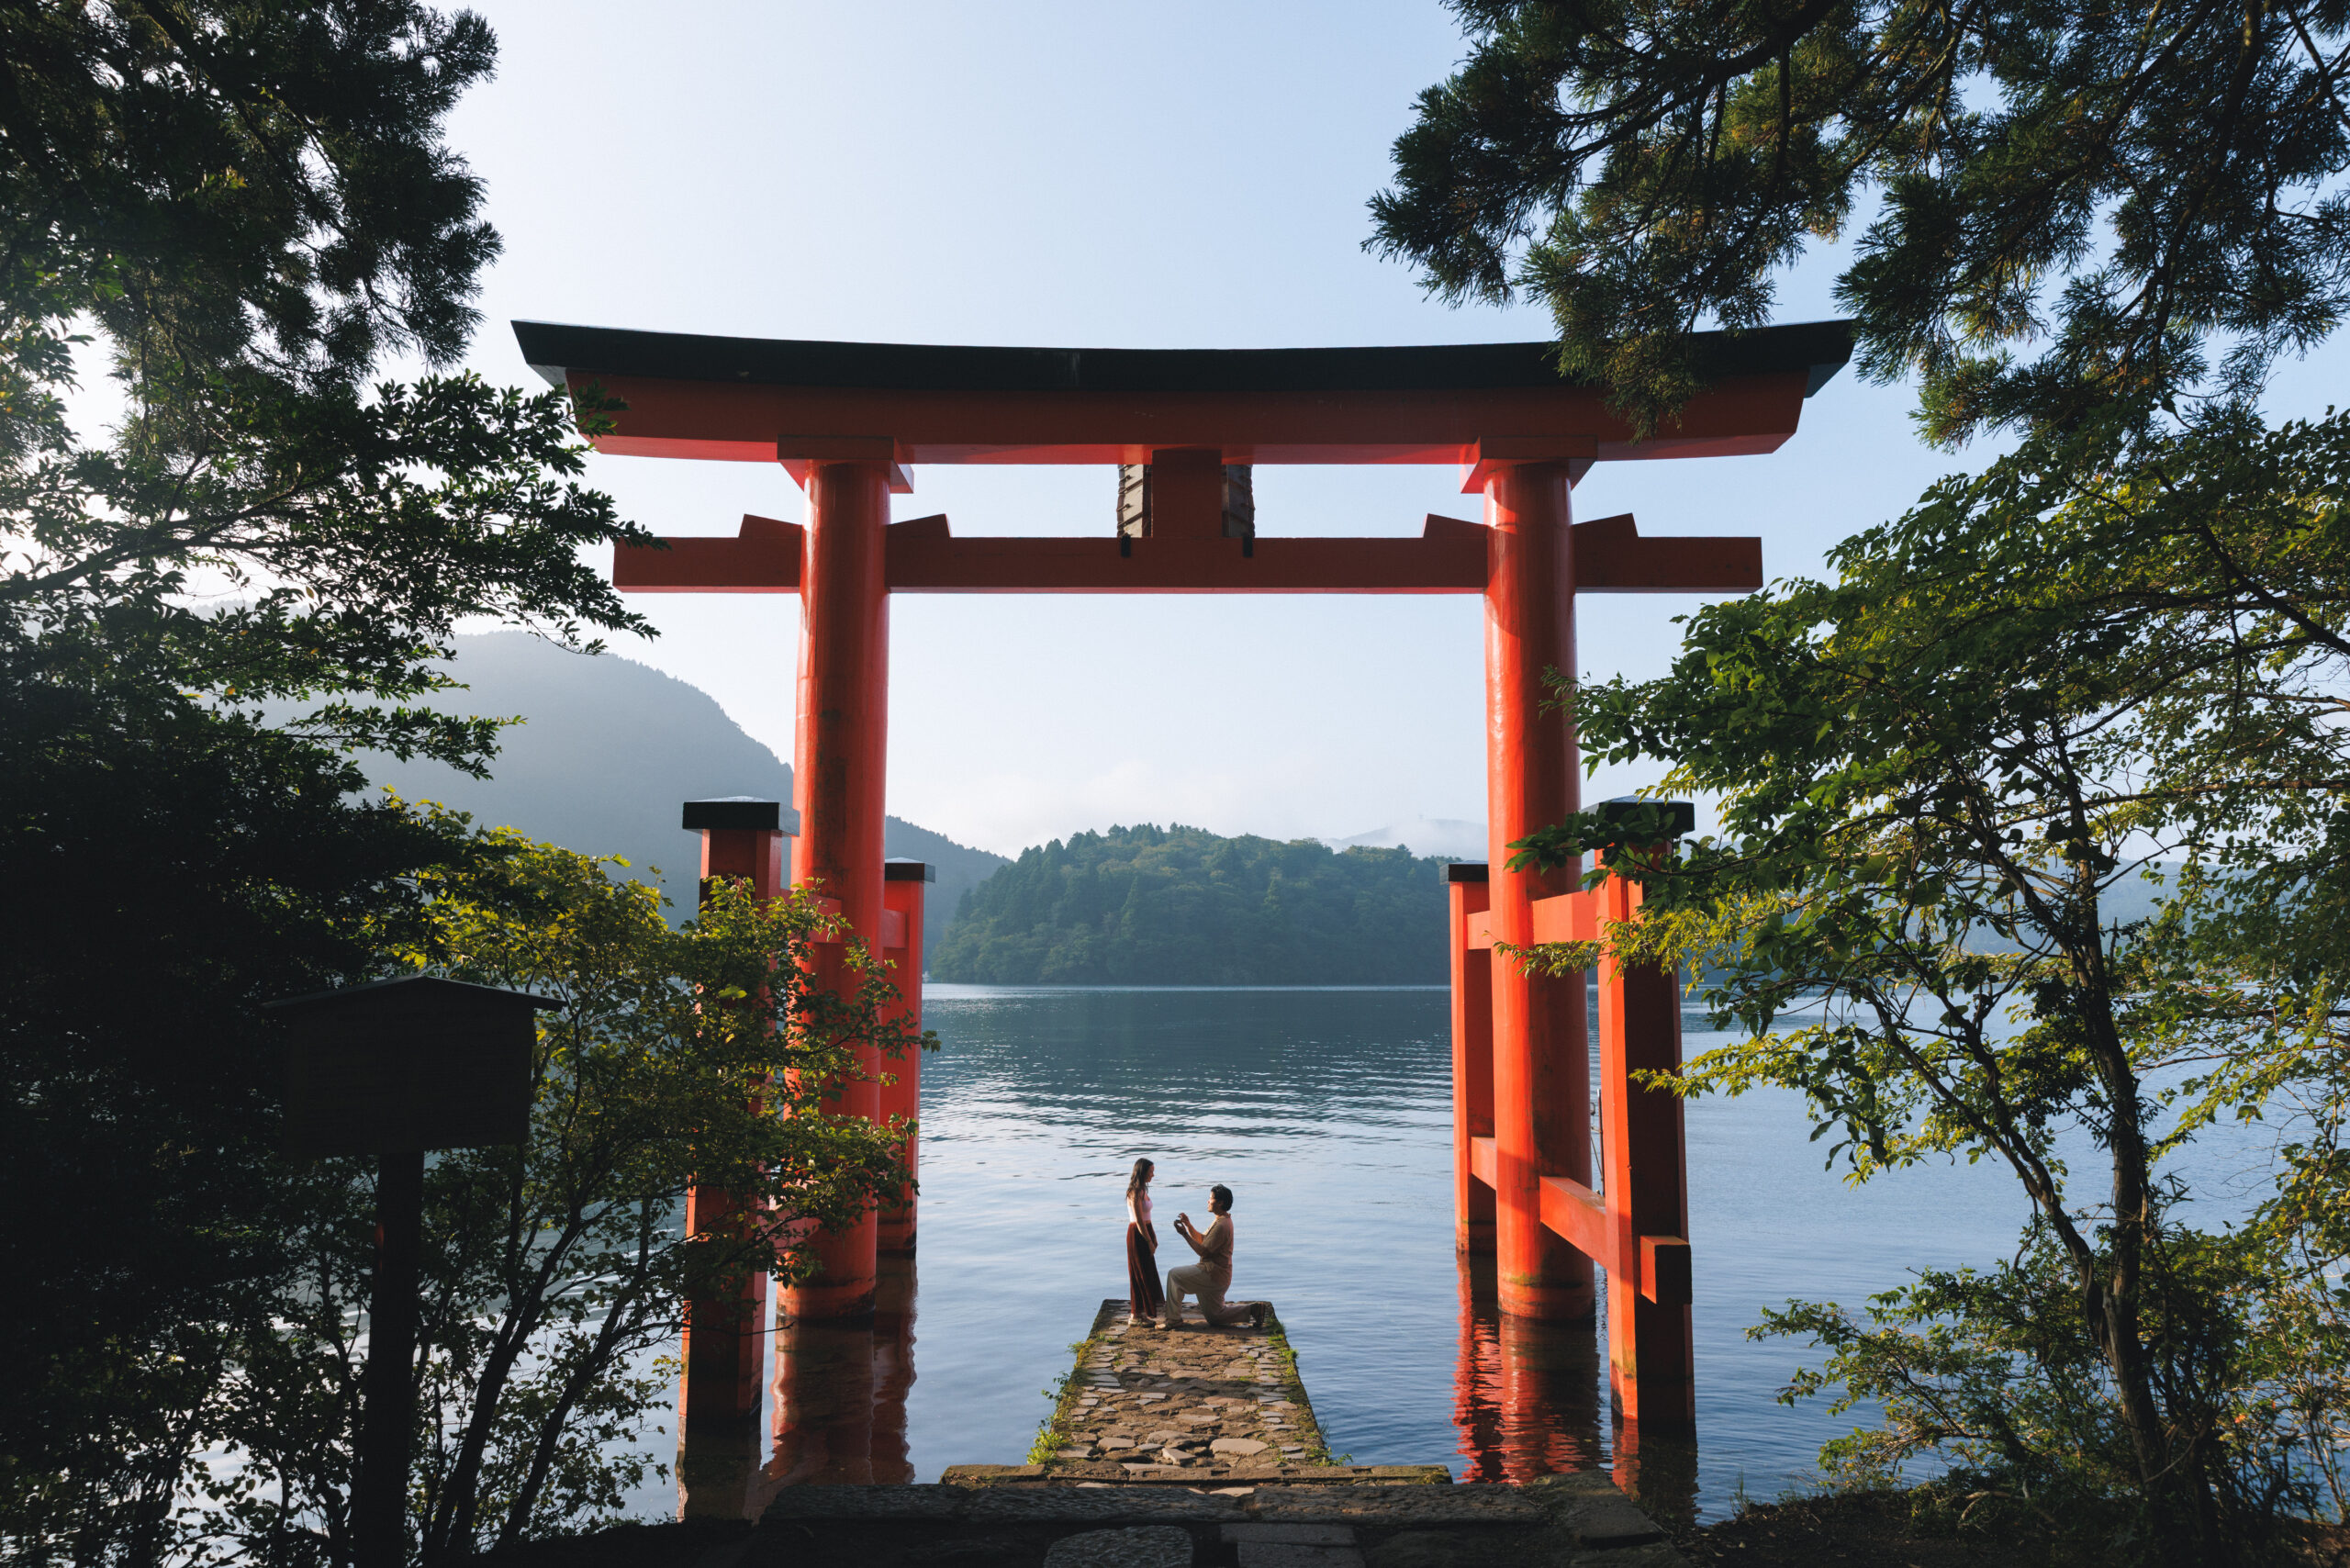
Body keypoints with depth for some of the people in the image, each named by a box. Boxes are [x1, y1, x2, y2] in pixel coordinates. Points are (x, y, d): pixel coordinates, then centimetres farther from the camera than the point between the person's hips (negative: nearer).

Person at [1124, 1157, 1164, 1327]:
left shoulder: (1142, 1190, 11)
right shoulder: (1135, 1192, -19)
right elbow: (1139, 1221, -20)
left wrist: (1153, 1236, 14)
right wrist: (1149, 1242, -16)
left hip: (1145, 1233, 9)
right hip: (1137, 1235, -9)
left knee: (1144, 1274, 13)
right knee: (1141, 1275, -3)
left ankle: (1137, 1313, 20)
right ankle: (1136, 1315, 3)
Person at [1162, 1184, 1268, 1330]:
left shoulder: (1221, 1225, -21)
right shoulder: (1221, 1220, 13)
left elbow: (1203, 1251, -22)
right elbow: (1201, 1239, 19)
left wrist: (1185, 1234, -19)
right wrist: (1189, 1225, 6)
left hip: (1213, 1275, -11)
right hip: (1216, 1274, 11)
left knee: (1174, 1275, -10)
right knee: (1214, 1317, 17)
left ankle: (1173, 1319, -5)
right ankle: (1253, 1309, 13)